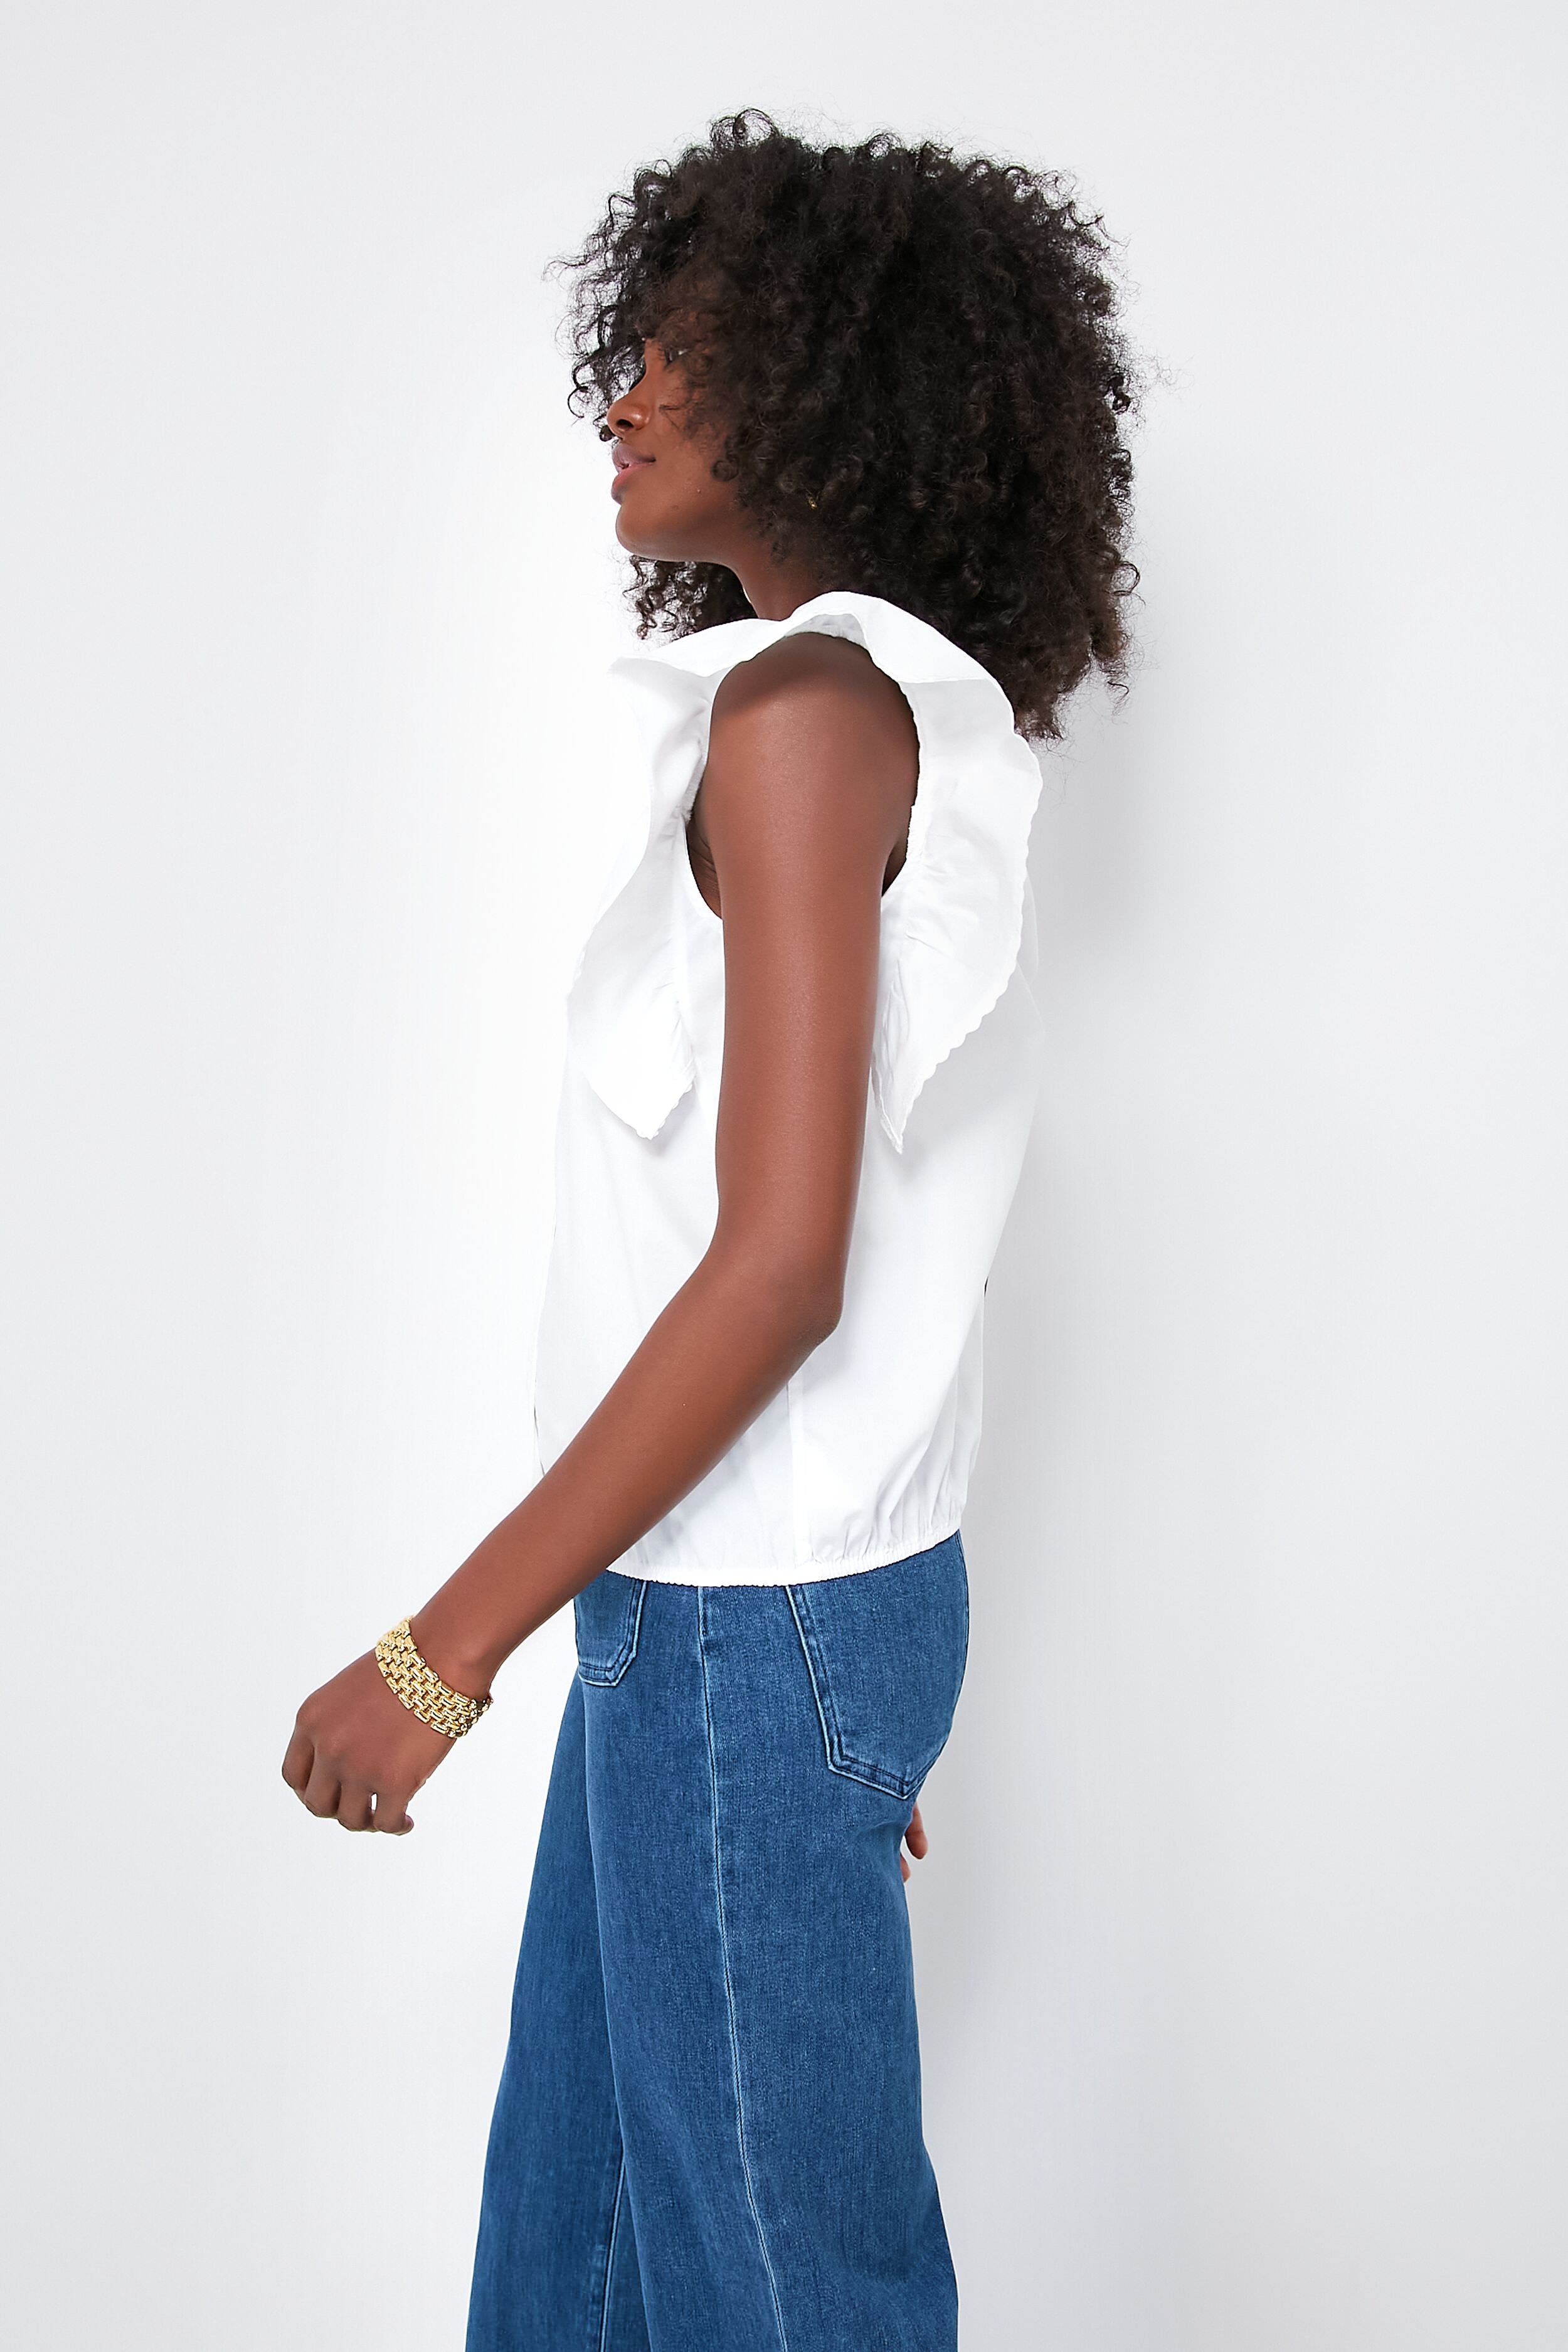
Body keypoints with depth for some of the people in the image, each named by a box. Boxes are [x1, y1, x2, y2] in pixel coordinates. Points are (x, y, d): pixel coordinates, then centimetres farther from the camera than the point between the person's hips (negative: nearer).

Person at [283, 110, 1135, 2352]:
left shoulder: (804, 703, -15)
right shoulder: (937, 731, 12)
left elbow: (780, 1263, -22)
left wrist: (443, 1648, -18)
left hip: (753, 1620, -9)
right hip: (724, 1599, 9)